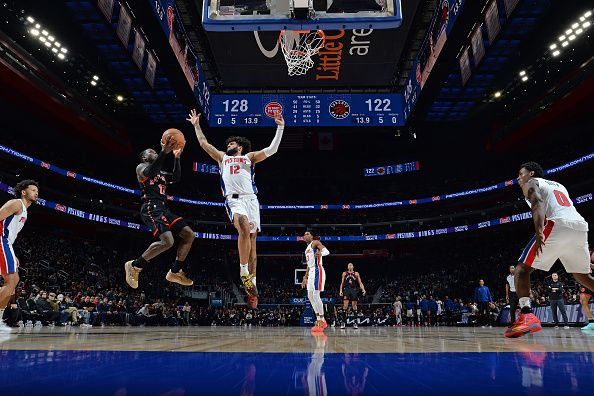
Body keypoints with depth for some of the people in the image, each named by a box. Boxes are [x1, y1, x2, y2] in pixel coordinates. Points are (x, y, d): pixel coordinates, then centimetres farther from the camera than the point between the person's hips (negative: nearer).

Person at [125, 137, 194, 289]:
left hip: (163, 208, 9)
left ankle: (175, 272, 9)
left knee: (189, 235, 1)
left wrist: (177, 158, 9)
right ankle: (134, 266, -8)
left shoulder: (161, 173, 30)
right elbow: (150, 172, -18)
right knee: (167, 241, -27)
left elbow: (176, 178, 16)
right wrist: (164, 152, -25)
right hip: (151, 208, -9)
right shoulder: (141, 167, 6)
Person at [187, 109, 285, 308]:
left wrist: (280, 128, 11)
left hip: (251, 199, 0)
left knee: (252, 241, -2)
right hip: (234, 200, 0)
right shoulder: (222, 157, 29)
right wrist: (196, 125, 40)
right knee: (244, 227, -32)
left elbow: (271, 150, 15)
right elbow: (204, 143, 35)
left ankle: (252, 285, 0)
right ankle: (244, 272, -26)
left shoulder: (249, 157, 23)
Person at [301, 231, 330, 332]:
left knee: (316, 295, -14)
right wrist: (305, 278, 27)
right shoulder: (307, 249, 25)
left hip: (317, 271, -10)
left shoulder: (315, 242, -2)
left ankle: (320, 322, -9)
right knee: (310, 296, 10)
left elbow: (327, 251, -20)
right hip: (311, 272, 10)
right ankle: (322, 321, 16)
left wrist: (320, 253, -43)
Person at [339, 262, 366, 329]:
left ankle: (355, 322, 10)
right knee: (345, 306, -8)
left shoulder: (356, 274, 7)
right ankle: (343, 322, -5)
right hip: (346, 290, 0)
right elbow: (342, 283, 12)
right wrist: (341, 291, 2)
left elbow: (360, 283, 5)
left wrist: (363, 289, -10)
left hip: (354, 290, 0)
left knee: (354, 306, 3)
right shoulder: (344, 273, 10)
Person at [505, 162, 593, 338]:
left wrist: (539, 232, -22)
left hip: (557, 225, -7)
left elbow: (537, 203, -8)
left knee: (522, 269, -2)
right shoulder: (558, 185, 36)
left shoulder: (531, 183, 14)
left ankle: (526, 315, -22)